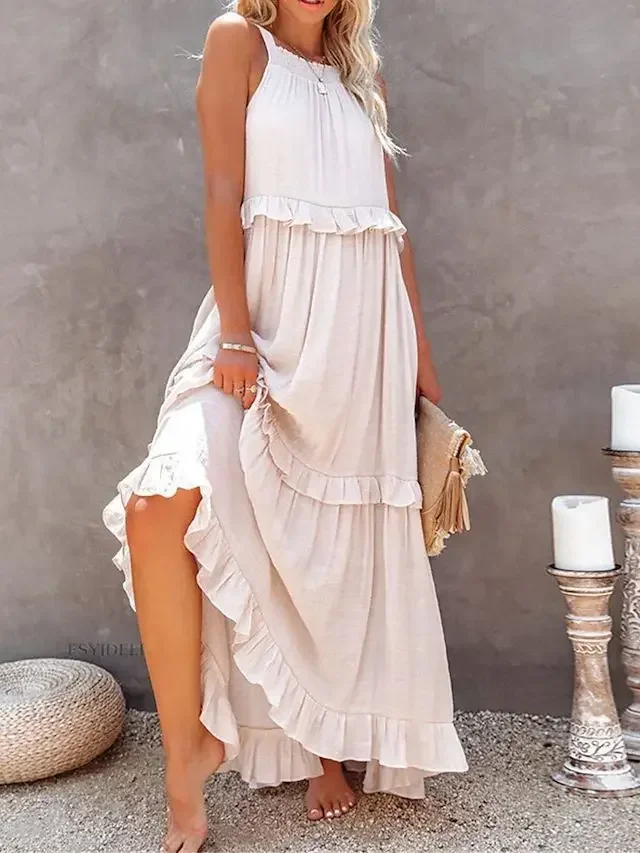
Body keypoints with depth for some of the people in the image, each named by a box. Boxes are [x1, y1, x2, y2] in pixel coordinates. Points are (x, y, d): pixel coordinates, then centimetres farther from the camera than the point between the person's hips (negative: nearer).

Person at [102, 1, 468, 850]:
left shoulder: (364, 75, 19)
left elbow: (393, 222, 16)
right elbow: (224, 195, -5)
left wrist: (421, 354, 13)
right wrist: (234, 333, -16)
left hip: (362, 331, 5)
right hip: (273, 316, -4)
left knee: (347, 536, 7)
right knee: (162, 504, -23)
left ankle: (332, 746, 23)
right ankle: (190, 748, -7)